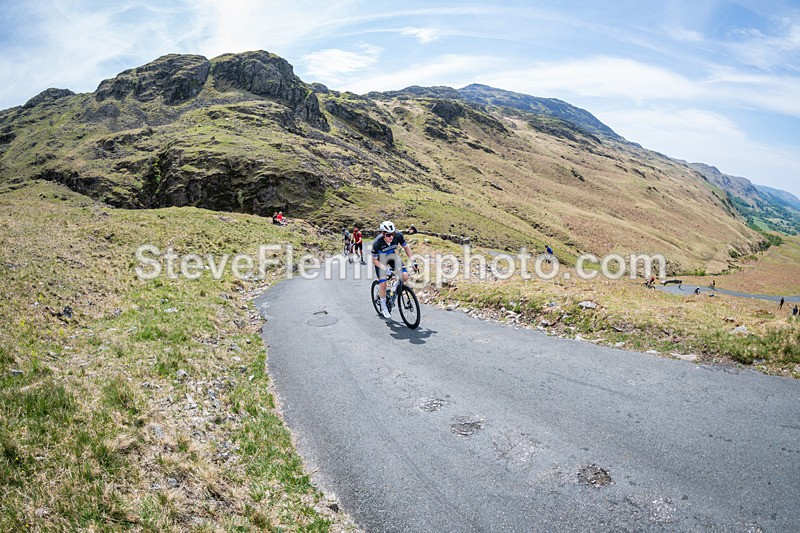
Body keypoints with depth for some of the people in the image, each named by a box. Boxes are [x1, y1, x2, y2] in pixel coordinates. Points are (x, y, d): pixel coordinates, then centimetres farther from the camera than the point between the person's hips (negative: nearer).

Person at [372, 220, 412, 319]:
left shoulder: (398, 235, -28)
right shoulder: (377, 243, -36)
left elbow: (406, 247, -9)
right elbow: (374, 260, -24)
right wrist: (385, 268, -37)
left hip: (392, 255, 3)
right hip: (380, 260, -3)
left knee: (405, 276, -15)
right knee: (383, 284, -11)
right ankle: (383, 307, 11)